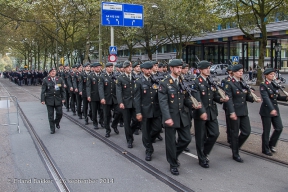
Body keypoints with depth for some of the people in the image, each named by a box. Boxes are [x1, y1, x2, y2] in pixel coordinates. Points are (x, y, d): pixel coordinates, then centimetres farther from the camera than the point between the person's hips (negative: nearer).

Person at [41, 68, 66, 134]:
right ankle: (52, 129, 15)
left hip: (58, 99, 2)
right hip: (49, 100, -1)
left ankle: (57, 122, 35)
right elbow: (43, 91, -3)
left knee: (59, 113, 3)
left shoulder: (60, 79, 3)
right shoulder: (46, 80, -2)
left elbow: (62, 90, 5)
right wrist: (42, 100, -8)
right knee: (50, 115, 4)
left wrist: (63, 98, -1)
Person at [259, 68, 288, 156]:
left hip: (275, 110, 7)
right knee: (266, 131, 2)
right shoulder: (263, 85, -12)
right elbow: (266, 98, -24)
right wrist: (271, 109, -36)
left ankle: (271, 144, 25)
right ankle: (265, 149, 17)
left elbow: (277, 97, 17)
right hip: (266, 110, -7)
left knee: (279, 128, 5)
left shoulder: (275, 84, 10)